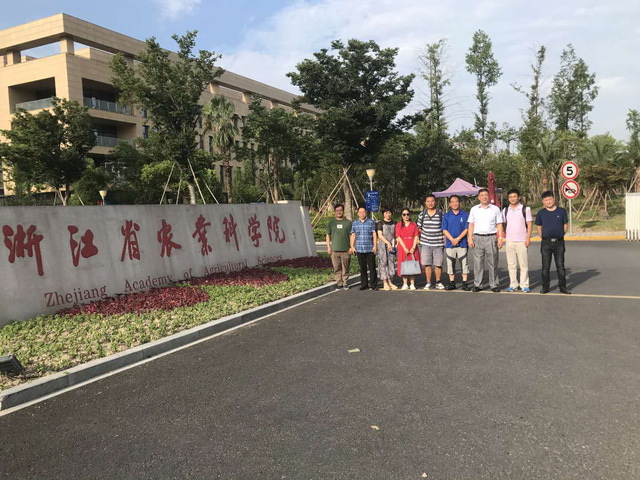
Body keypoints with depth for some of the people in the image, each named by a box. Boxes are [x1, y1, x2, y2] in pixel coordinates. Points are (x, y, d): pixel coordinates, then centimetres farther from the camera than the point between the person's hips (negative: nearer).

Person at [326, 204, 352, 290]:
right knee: (337, 267, 1)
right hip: (334, 249, 1)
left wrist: (351, 247, -1)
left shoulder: (348, 222, 5)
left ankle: (345, 283, 11)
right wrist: (328, 247, 4)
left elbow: (351, 235, 6)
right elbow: (328, 235, 11)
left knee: (345, 267, 2)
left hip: (346, 249, -1)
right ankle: (339, 282, 10)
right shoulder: (331, 222, 9)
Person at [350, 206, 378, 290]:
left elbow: (374, 234, 2)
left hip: (370, 249, -2)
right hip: (359, 249, 2)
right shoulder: (354, 223, 12)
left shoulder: (371, 222, 5)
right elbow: (353, 235, 13)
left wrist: (375, 246, -5)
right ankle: (364, 284, 13)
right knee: (362, 268, 6)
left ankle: (374, 285, 3)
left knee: (372, 267, -3)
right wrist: (352, 246, 6)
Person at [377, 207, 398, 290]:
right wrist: (387, 242, -18)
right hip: (383, 244, -4)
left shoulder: (393, 224, 14)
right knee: (383, 262, -4)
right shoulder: (380, 223, -1)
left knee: (391, 262, 4)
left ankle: (390, 282, 11)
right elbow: (380, 235, -9)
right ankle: (385, 283, -1)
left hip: (391, 245, 4)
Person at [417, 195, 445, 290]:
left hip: (438, 243, -1)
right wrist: (424, 234, 7)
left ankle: (438, 282, 17)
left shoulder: (441, 213, 0)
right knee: (427, 264, 2)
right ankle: (428, 283, 12)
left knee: (438, 264, 2)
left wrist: (445, 241, 0)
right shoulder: (422, 214, 6)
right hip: (425, 243, 2)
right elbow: (419, 227, 17)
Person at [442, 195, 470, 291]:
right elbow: (444, 230, 1)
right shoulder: (446, 216, 6)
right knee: (450, 264, 6)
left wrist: (458, 239, -14)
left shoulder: (465, 215, 2)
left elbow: (466, 229, -3)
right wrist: (452, 239, -12)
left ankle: (464, 283, 7)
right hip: (450, 244, 2)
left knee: (464, 263, 1)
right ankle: (452, 283, 15)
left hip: (462, 243, -2)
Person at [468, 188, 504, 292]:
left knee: (492, 263, 0)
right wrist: (470, 238, 2)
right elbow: (471, 225, 12)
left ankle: (494, 285, 7)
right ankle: (477, 285, 7)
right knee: (478, 262, 1)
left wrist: (500, 238, -2)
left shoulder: (495, 209, 8)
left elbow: (499, 225, 8)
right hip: (478, 238, 1)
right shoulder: (474, 209, 12)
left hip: (491, 238, -1)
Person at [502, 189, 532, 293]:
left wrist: (528, 238, -7)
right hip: (509, 241, 3)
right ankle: (513, 285, 12)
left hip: (522, 241, -3)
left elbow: (529, 224, 0)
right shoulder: (505, 210, 11)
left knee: (524, 264, -2)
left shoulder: (525, 209, 2)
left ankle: (524, 285, 3)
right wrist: (502, 237, 6)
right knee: (511, 265, 6)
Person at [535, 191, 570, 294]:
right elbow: (538, 227, 11)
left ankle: (563, 287, 11)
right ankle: (545, 288, 12)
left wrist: (560, 235, 6)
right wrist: (544, 238, 5)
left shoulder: (562, 211, 3)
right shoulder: (541, 213, 3)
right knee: (545, 267, 4)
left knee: (560, 266, 3)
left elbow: (565, 225, 11)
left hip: (559, 242, 0)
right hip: (546, 243, 0)